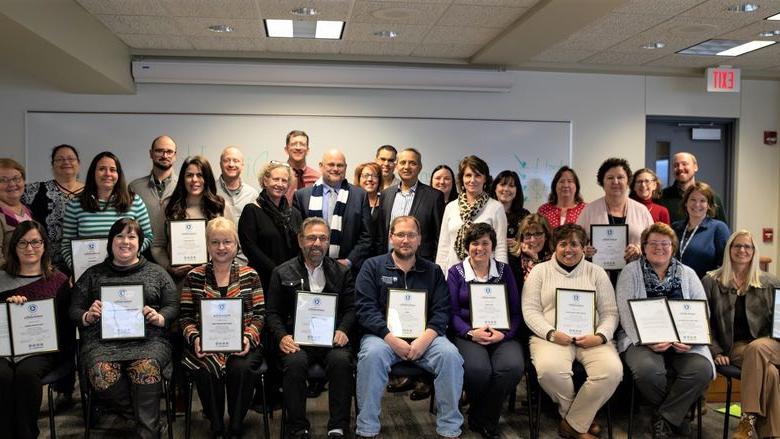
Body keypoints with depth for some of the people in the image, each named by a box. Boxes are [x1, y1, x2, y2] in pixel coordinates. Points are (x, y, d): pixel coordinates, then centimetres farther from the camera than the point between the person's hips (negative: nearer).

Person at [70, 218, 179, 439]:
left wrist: (159, 318, -9)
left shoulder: (156, 272, 19)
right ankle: (149, 404, -6)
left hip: (147, 338, -1)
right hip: (102, 340, 1)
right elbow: (74, 310, 17)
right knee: (103, 375, -33)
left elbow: (173, 306, 12)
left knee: (146, 369, -35)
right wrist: (88, 316, -6)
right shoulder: (93, 274, 21)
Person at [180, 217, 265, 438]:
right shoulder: (194, 276, 10)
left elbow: (259, 314, 6)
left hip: (241, 343, 0)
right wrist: (194, 337, -10)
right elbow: (185, 315, 9)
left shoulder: (249, 275, 8)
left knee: (241, 369, -30)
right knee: (206, 371, -30)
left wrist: (248, 337, -12)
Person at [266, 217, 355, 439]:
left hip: (331, 337, 1)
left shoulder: (342, 272, 15)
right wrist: (282, 337, -9)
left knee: (341, 361, -30)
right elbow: (273, 313, 9)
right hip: (297, 338, 0)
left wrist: (342, 330, -8)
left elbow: (351, 308, 11)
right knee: (295, 362, -32)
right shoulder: (282, 273, 12)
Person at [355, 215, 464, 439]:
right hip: (383, 335, -1)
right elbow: (365, 308, -3)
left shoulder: (433, 271, 15)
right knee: (372, 354, -34)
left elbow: (442, 311, 6)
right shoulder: (373, 266, 9)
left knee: (450, 354, -26)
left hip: (425, 337, 2)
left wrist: (425, 339, -14)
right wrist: (392, 339, -16)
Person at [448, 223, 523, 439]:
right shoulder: (456, 272, 8)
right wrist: (470, 332, -16)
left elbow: (516, 311, 7)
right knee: (477, 369, -33)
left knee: (512, 366, -30)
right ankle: (482, 416, 3)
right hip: (468, 334, -2)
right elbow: (452, 312, 1)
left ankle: (483, 419, -5)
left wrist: (504, 334, -11)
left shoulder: (504, 271, 12)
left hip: (502, 335, 2)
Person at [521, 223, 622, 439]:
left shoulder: (596, 272, 14)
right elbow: (530, 310, 2)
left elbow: (610, 312, 9)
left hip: (591, 338, 2)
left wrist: (600, 336, -11)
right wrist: (551, 333, -14)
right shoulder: (540, 271, 11)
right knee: (549, 370, -34)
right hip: (552, 337, -1)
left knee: (612, 371, -28)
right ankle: (582, 417, -2)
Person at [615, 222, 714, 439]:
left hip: (682, 341, 3)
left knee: (702, 369, -27)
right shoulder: (630, 272, 5)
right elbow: (626, 312, -5)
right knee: (647, 369, -33)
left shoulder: (688, 274, 14)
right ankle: (675, 413, 1)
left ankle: (664, 418, -4)